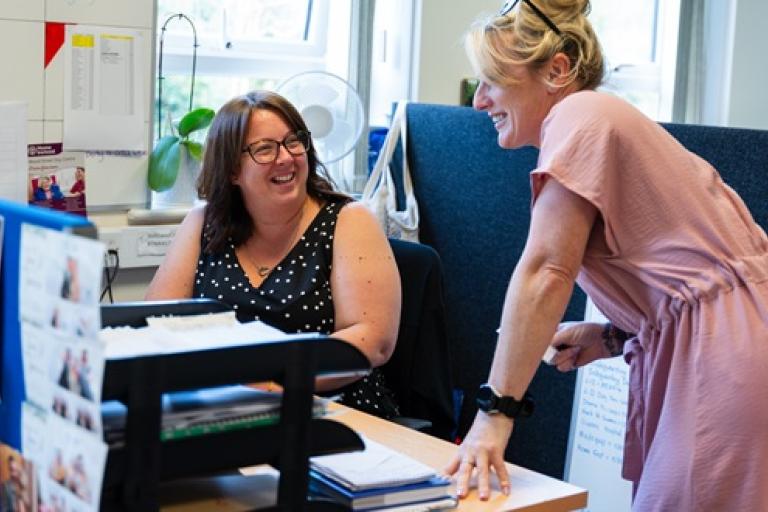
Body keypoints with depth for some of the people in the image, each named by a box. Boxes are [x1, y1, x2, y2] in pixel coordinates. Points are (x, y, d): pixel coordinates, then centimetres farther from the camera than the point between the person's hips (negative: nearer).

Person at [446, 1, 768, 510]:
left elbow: (546, 273, -17)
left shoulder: (580, 115, -9)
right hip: (692, 355, 9)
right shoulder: (604, 120, 19)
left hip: (725, 356, -9)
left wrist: (495, 411, -16)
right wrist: (612, 337, 10)